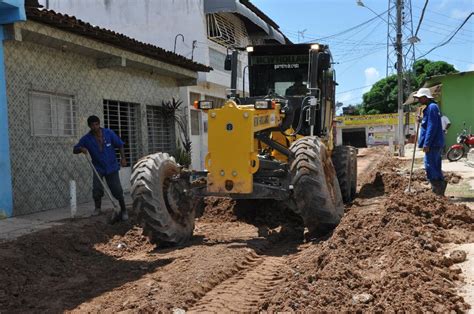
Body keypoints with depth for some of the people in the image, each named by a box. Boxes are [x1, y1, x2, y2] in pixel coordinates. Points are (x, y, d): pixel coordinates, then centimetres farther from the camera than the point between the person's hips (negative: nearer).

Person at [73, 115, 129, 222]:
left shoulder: (109, 133, -8)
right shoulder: (86, 139, -7)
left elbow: (120, 145, 1)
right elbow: (75, 150, -1)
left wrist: (123, 158, -8)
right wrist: (81, 149, -23)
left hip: (112, 167, -1)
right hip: (98, 168, 1)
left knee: (117, 190, -3)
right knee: (97, 188, -14)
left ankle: (123, 210, 16)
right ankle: (97, 208, 14)